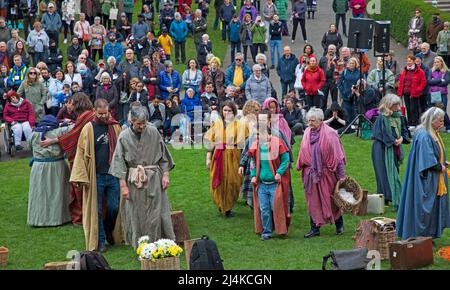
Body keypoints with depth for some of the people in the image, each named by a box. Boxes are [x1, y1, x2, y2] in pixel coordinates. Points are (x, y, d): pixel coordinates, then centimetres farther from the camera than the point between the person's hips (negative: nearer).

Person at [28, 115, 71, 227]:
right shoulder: (57, 132, -10)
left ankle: (38, 218, 13)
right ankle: (57, 216, 14)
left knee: (40, 194, 8)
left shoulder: (35, 134, -3)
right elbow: (71, 129, -9)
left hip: (39, 168, 2)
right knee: (56, 193, 9)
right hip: (56, 167, -1)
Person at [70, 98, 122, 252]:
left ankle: (109, 231, 31)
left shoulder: (115, 127, 5)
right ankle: (100, 240, 14)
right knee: (96, 210, 4)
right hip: (96, 176, -2)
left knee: (114, 207, 5)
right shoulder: (88, 129, -4)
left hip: (113, 175, 2)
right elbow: (81, 153, -4)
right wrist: (79, 176, -11)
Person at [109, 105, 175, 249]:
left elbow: (163, 156, 7)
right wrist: (123, 185, -6)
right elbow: (120, 162, -3)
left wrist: (165, 174, 0)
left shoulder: (154, 132, -1)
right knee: (136, 216, 4)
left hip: (154, 179, 0)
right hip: (134, 182, 0)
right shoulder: (124, 137, -4)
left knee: (156, 214, 0)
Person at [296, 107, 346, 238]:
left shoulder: (330, 134, -9)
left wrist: (341, 175, -11)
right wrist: (301, 166, 10)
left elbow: (338, 155, -8)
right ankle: (315, 228, 11)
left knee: (331, 200, 7)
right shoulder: (307, 133, 5)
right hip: (310, 173, 4)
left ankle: (339, 225, 23)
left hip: (326, 173, -4)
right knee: (313, 201, 4)